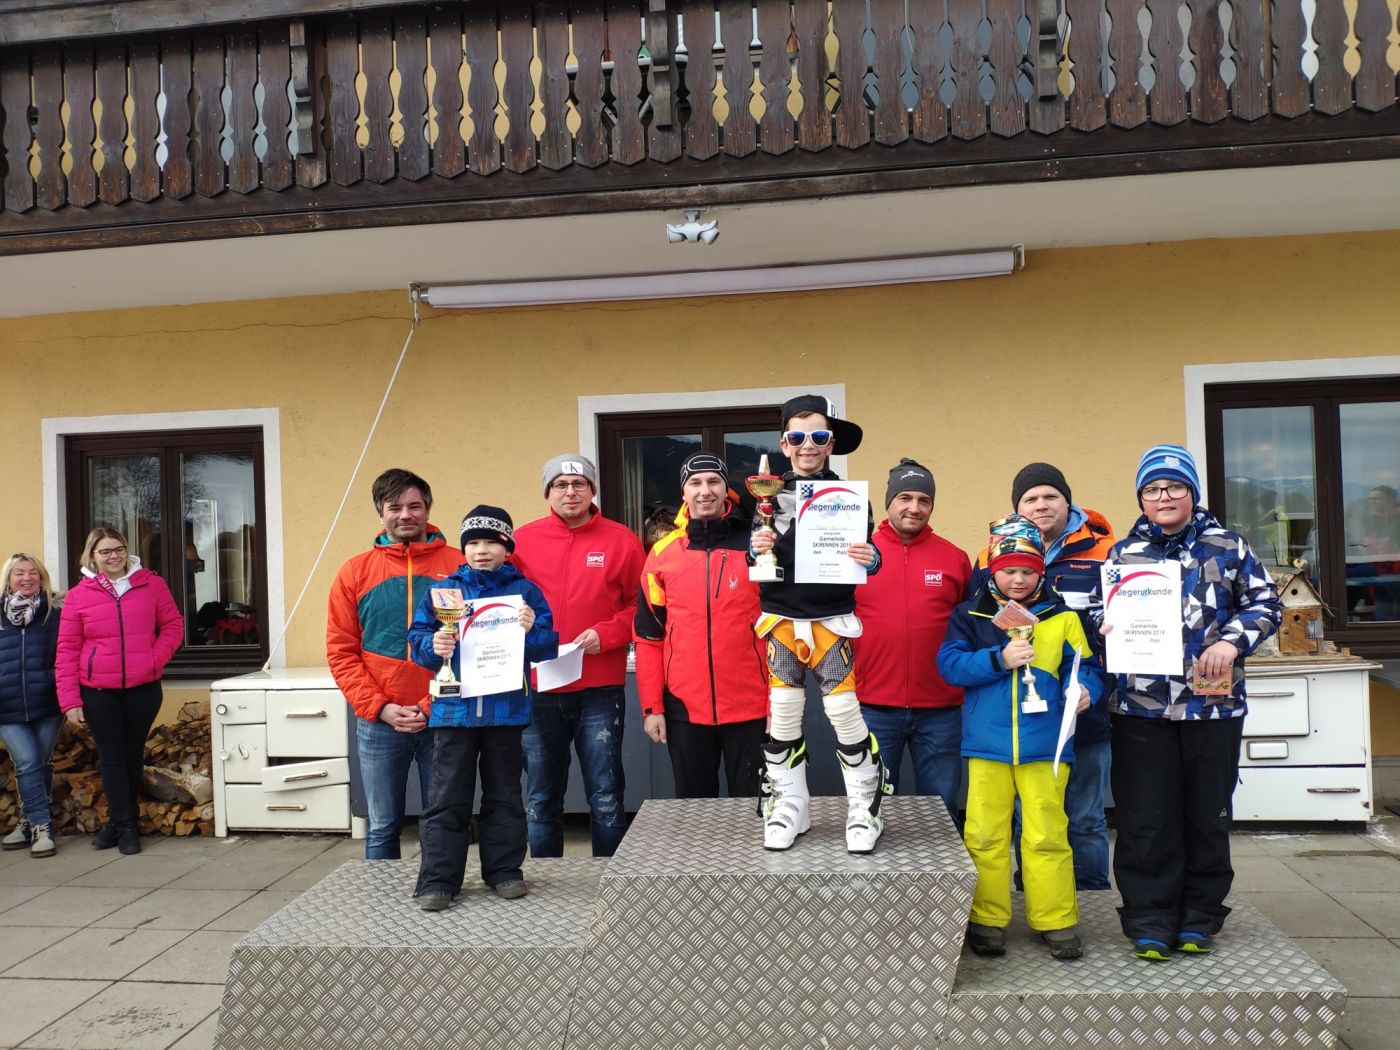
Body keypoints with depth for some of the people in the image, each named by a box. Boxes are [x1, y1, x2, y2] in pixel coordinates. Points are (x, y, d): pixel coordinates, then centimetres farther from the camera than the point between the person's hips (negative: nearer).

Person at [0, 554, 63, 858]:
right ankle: (41, 826, 0)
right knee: (28, 763, -8)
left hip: (46, 705, 0)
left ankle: (30, 822, 21)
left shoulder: (56, 613, 3)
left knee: (41, 765, 6)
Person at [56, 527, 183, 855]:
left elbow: (173, 625, 7)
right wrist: (69, 701, -5)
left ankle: (121, 821, 26)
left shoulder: (152, 584, 0)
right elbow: (67, 651, -1)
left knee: (133, 755, 11)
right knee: (111, 757, 4)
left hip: (143, 687, 1)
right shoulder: (78, 596, -1)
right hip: (98, 692, 0)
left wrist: (156, 658, -10)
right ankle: (125, 825, 13)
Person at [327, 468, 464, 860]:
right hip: (378, 723, 1)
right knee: (383, 827, 11)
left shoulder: (456, 566, 0)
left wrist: (434, 706, -11)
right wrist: (380, 707, -8)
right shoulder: (355, 572, 5)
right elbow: (341, 652, 3)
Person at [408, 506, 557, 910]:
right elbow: (417, 638, 5)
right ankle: (437, 879, 9)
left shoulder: (526, 591, 4)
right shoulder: (442, 590, 6)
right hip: (454, 708, 0)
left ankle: (504, 870, 22)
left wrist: (531, 631, -18)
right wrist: (433, 646, -16)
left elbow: (549, 645, 2)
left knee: (504, 795, 11)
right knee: (447, 798, 3)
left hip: (507, 708, 0)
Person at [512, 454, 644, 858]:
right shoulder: (522, 540, 4)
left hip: (600, 690, -2)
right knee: (542, 799, 12)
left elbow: (640, 605, 3)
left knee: (606, 797, 5)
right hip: (539, 689, 2)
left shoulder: (621, 541, 1)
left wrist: (607, 634, -12)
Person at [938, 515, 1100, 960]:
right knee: (984, 835, 6)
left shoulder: (1061, 617, 6)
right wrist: (999, 659, -17)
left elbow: (1085, 667, 5)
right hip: (987, 744, 1)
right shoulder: (970, 615, 5)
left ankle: (1055, 921, 19)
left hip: (1044, 744, 0)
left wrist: (1082, 689, -16)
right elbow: (950, 663, -6)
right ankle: (987, 920, 19)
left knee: (1047, 836, 4)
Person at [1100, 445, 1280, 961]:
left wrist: (1232, 642, -10)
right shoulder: (1123, 553, 9)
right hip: (1141, 709, 0)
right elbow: (1101, 611, 11)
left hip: (1214, 706, 0)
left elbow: (1265, 603, 6)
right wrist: (1106, 623, -12)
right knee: (1145, 820, 2)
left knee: (1207, 816, 10)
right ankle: (1149, 923, 12)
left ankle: (1199, 919, 25)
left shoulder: (1228, 547, 6)